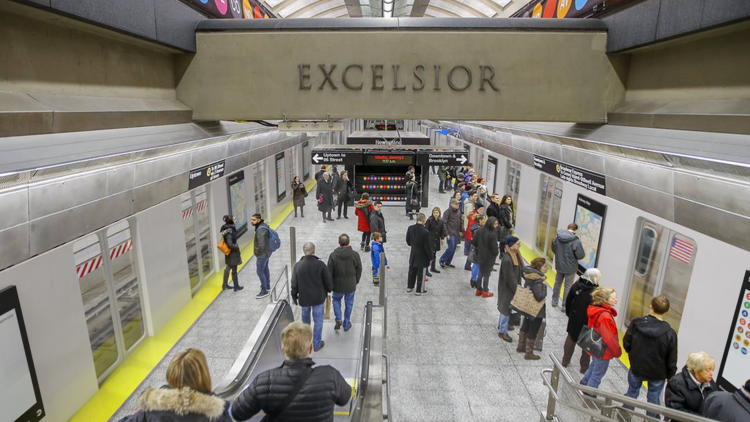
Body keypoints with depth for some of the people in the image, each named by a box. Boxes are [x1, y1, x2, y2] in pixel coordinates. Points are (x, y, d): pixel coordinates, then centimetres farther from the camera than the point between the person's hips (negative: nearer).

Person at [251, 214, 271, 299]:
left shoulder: (261, 230, -28)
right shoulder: (263, 225, 4)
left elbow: (261, 244, -32)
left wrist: (258, 252, -15)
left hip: (262, 254, -10)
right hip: (267, 252, 10)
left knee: (260, 271, -1)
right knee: (265, 269, 23)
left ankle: (264, 291, 9)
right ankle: (267, 285, 40)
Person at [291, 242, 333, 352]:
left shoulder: (298, 265, -12)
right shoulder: (320, 264, -18)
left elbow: (294, 283, -4)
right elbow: (328, 280, -9)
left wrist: (294, 296, 11)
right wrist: (329, 289, 11)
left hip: (304, 297, 3)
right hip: (318, 297, -2)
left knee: (305, 318, 25)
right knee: (318, 320, 11)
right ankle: (317, 344, 21)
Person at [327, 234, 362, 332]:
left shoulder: (333, 255, -16)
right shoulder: (355, 255, -13)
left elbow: (329, 272, -9)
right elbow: (359, 270, -2)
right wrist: (356, 281, 15)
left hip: (338, 285, 0)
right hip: (351, 285, 1)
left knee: (336, 300, 25)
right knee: (349, 304, 17)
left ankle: (338, 320, 12)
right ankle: (346, 324, 28)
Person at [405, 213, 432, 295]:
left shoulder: (410, 228, -10)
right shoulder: (425, 231, -27)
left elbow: (408, 241, 3)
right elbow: (427, 246, -20)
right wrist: (430, 257, -6)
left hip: (413, 254, 5)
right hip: (422, 256, -5)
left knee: (412, 271, 21)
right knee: (420, 273, 9)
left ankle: (409, 287, 35)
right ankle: (419, 290, 21)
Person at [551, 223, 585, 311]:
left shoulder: (557, 237, -10)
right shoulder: (575, 241, -26)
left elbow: (553, 249, 4)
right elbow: (580, 255, -21)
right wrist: (584, 253, 1)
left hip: (559, 265, 5)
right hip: (570, 267, -5)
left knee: (557, 283, 22)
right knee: (568, 286, 10)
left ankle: (554, 301, 37)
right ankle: (565, 306, 20)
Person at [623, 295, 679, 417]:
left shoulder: (636, 323, -18)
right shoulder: (669, 333, -21)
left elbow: (626, 343, -8)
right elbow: (671, 360, -12)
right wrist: (670, 376, 6)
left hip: (636, 367, 2)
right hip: (657, 373, -1)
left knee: (632, 393, 20)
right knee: (654, 399, 18)